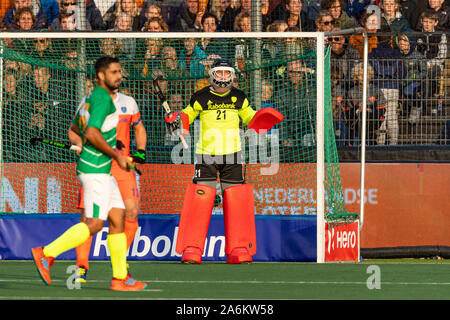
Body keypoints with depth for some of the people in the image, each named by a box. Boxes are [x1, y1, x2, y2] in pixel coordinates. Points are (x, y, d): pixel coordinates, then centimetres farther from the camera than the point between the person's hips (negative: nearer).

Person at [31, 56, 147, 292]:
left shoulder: (92, 98, 17)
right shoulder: (103, 98, -14)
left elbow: (74, 129, 27)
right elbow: (92, 133, -24)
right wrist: (116, 155, -16)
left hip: (101, 171, 10)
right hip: (95, 170, -10)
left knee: (118, 218, 7)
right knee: (94, 224, -11)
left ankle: (120, 278, 6)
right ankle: (46, 254, -8)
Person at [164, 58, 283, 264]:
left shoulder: (239, 98, 9)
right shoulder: (201, 98, 1)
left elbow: (250, 118, 22)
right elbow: (187, 115, 12)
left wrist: (265, 118, 3)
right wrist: (176, 120, -9)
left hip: (232, 155, 2)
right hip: (206, 155, -2)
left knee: (236, 201, -2)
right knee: (199, 200, -9)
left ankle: (238, 249, 5)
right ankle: (191, 250, -5)